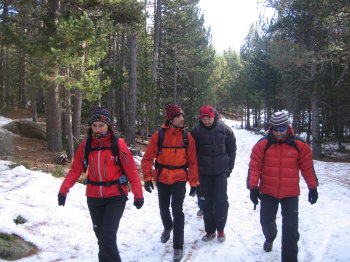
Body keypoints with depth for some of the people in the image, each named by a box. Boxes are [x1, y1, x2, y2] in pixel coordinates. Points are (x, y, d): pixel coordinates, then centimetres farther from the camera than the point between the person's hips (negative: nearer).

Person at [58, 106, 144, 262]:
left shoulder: (118, 144, -10)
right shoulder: (85, 145, -1)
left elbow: (131, 170, -9)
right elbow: (76, 169, 1)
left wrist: (138, 195, -12)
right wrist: (64, 189, -12)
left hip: (115, 197, -4)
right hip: (94, 197, 4)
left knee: (107, 236, -13)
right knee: (100, 235, 15)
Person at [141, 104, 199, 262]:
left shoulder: (187, 137, -6)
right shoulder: (159, 135, -9)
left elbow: (192, 162, -4)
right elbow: (148, 158, -8)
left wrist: (194, 183, -5)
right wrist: (147, 177, -15)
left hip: (179, 179, -1)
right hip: (162, 178, 1)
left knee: (177, 209, -9)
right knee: (163, 207, 18)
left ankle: (178, 246, 4)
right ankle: (167, 227, 50)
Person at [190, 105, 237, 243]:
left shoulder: (224, 129, -6)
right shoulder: (196, 131, -5)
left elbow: (232, 149, 4)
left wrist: (229, 167, 3)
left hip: (221, 172, -1)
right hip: (204, 173, 1)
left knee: (221, 201, -1)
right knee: (207, 202, 7)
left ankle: (220, 229, 18)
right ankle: (210, 230, 21)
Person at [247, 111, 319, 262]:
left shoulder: (299, 145, -6)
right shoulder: (263, 144, -7)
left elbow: (307, 167, 3)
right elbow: (254, 166, -5)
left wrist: (313, 187, 6)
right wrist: (253, 187, -10)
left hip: (291, 193, -1)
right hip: (267, 192, 1)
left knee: (291, 228, -4)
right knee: (266, 221, 17)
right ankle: (270, 237, 51)